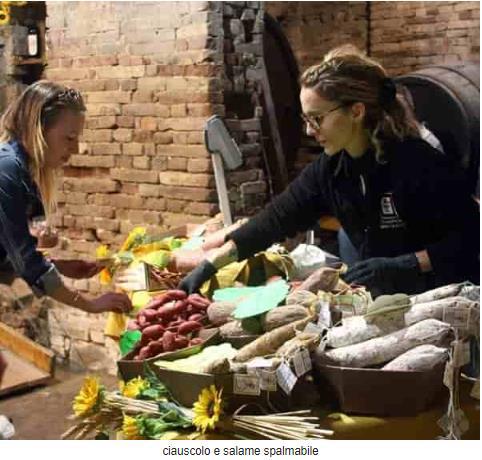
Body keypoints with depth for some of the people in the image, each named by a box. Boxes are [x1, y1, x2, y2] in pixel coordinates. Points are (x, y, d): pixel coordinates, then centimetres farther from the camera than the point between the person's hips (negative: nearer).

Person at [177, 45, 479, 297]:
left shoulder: (417, 161, -22)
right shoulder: (328, 170, -2)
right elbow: (275, 219, -2)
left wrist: (404, 265, -28)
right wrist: (209, 265, -7)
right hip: (384, 298, 6)